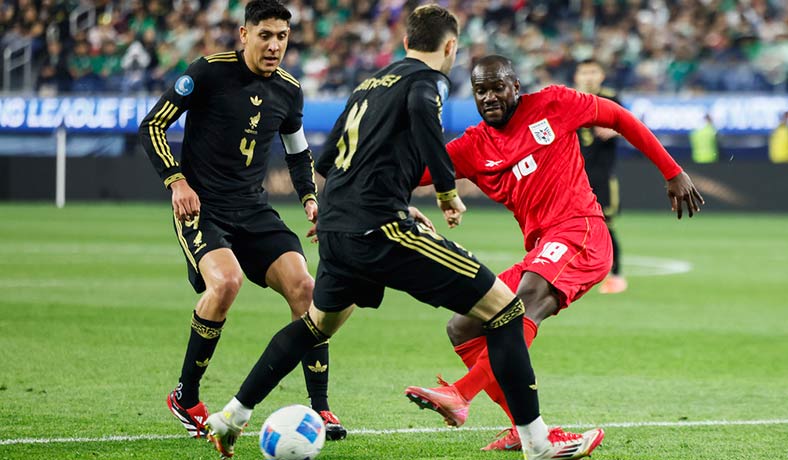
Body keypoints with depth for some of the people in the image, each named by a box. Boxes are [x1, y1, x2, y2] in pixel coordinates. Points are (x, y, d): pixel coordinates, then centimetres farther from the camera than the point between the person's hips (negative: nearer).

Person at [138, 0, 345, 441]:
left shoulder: (289, 90, 7)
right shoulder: (209, 72, -9)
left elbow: (299, 151, 24)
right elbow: (152, 126, -4)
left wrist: (310, 198, 8)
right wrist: (177, 181, -14)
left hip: (254, 210, 5)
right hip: (201, 206, -5)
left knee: (303, 288, -12)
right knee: (225, 281, -30)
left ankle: (320, 407, -1)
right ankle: (186, 399, -11)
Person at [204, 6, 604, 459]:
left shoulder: (370, 84, 23)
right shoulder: (427, 79, -1)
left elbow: (327, 160, 28)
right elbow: (421, 107, -27)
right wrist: (448, 190, -17)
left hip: (335, 229, 8)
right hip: (380, 227, -8)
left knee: (317, 324, 34)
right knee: (504, 307, -5)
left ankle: (231, 417, 36)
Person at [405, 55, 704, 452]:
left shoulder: (552, 105, 5)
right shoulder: (473, 147, 13)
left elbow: (619, 118, 13)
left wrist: (673, 173, 12)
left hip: (579, 233, -7)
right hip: (539, 251, 7)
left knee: (528, 299, -34)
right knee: (462, 330, 1)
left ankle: (461, 394, -51)